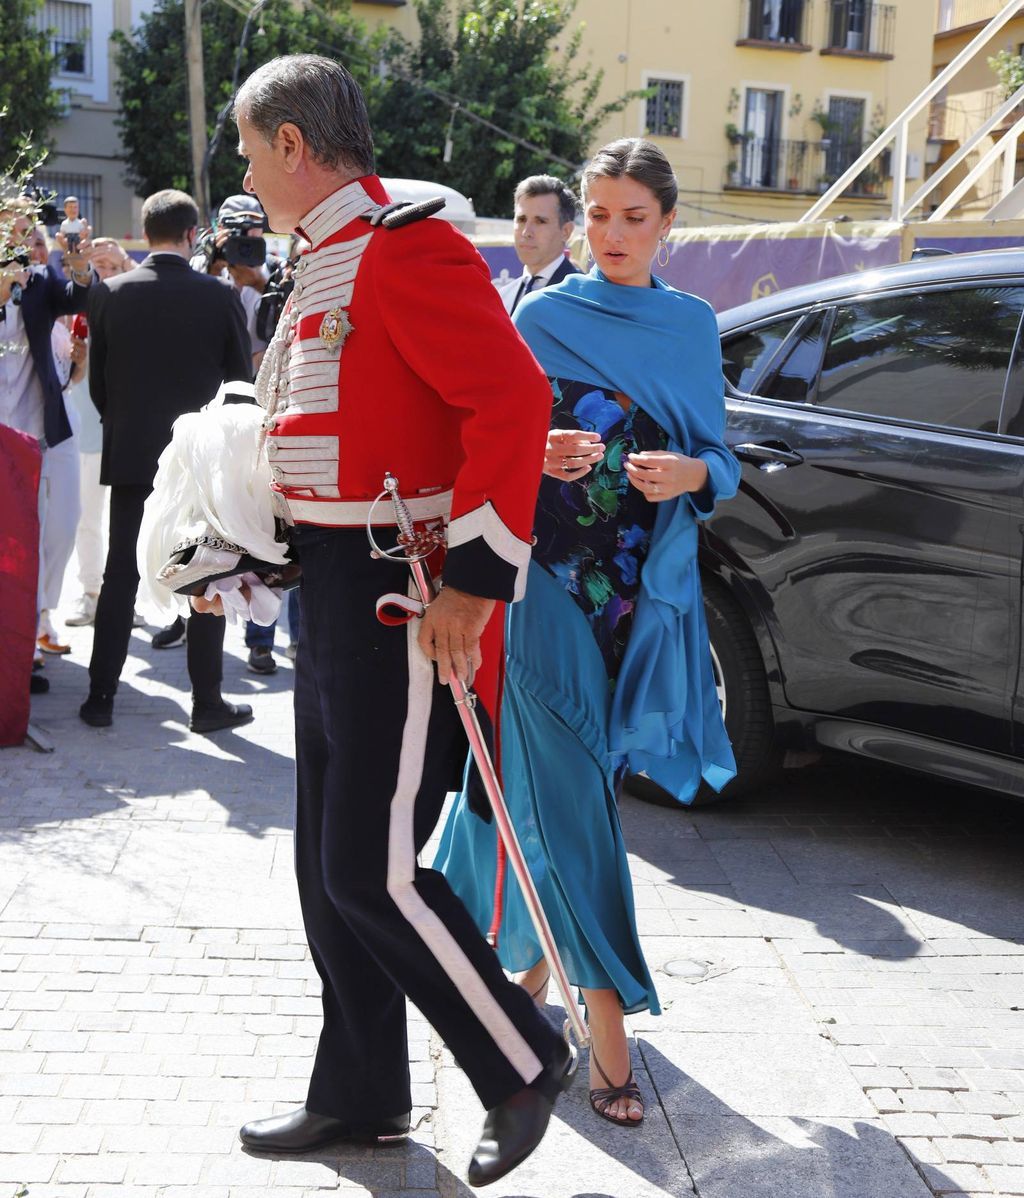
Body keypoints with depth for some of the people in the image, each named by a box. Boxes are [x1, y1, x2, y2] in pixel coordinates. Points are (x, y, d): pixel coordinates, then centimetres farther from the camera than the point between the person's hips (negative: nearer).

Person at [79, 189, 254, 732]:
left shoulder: (110, 293, -2)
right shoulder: (220, 297, -8)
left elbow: (98, 382, 4)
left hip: (130, 455, 2)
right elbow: (240, 380, -1)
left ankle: (101, 696, 11)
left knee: (120, 575, 9)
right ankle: (207, 701, 9)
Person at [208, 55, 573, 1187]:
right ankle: (360, 1094, 29)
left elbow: (513, 397, -23)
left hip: (409, 601, -10)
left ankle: (524, 1063, 15)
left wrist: (476, 580, -24)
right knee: (329, 866, 14)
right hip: (333, 595, 10)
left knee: (374, 872, -6)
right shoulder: (321, 265, 17)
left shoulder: (404, 246, -14)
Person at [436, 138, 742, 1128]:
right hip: (554, 581, -3)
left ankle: (539, 956, 30)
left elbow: (721, 461, 12)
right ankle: (606, 1026, -2)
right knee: (570, 796, -6)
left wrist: (693, 472, -10)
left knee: (568, 782, 9)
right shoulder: (542, 316, 2)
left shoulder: (694, 325, 11)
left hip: (650, 590, 3)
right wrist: (535, 457, -18)